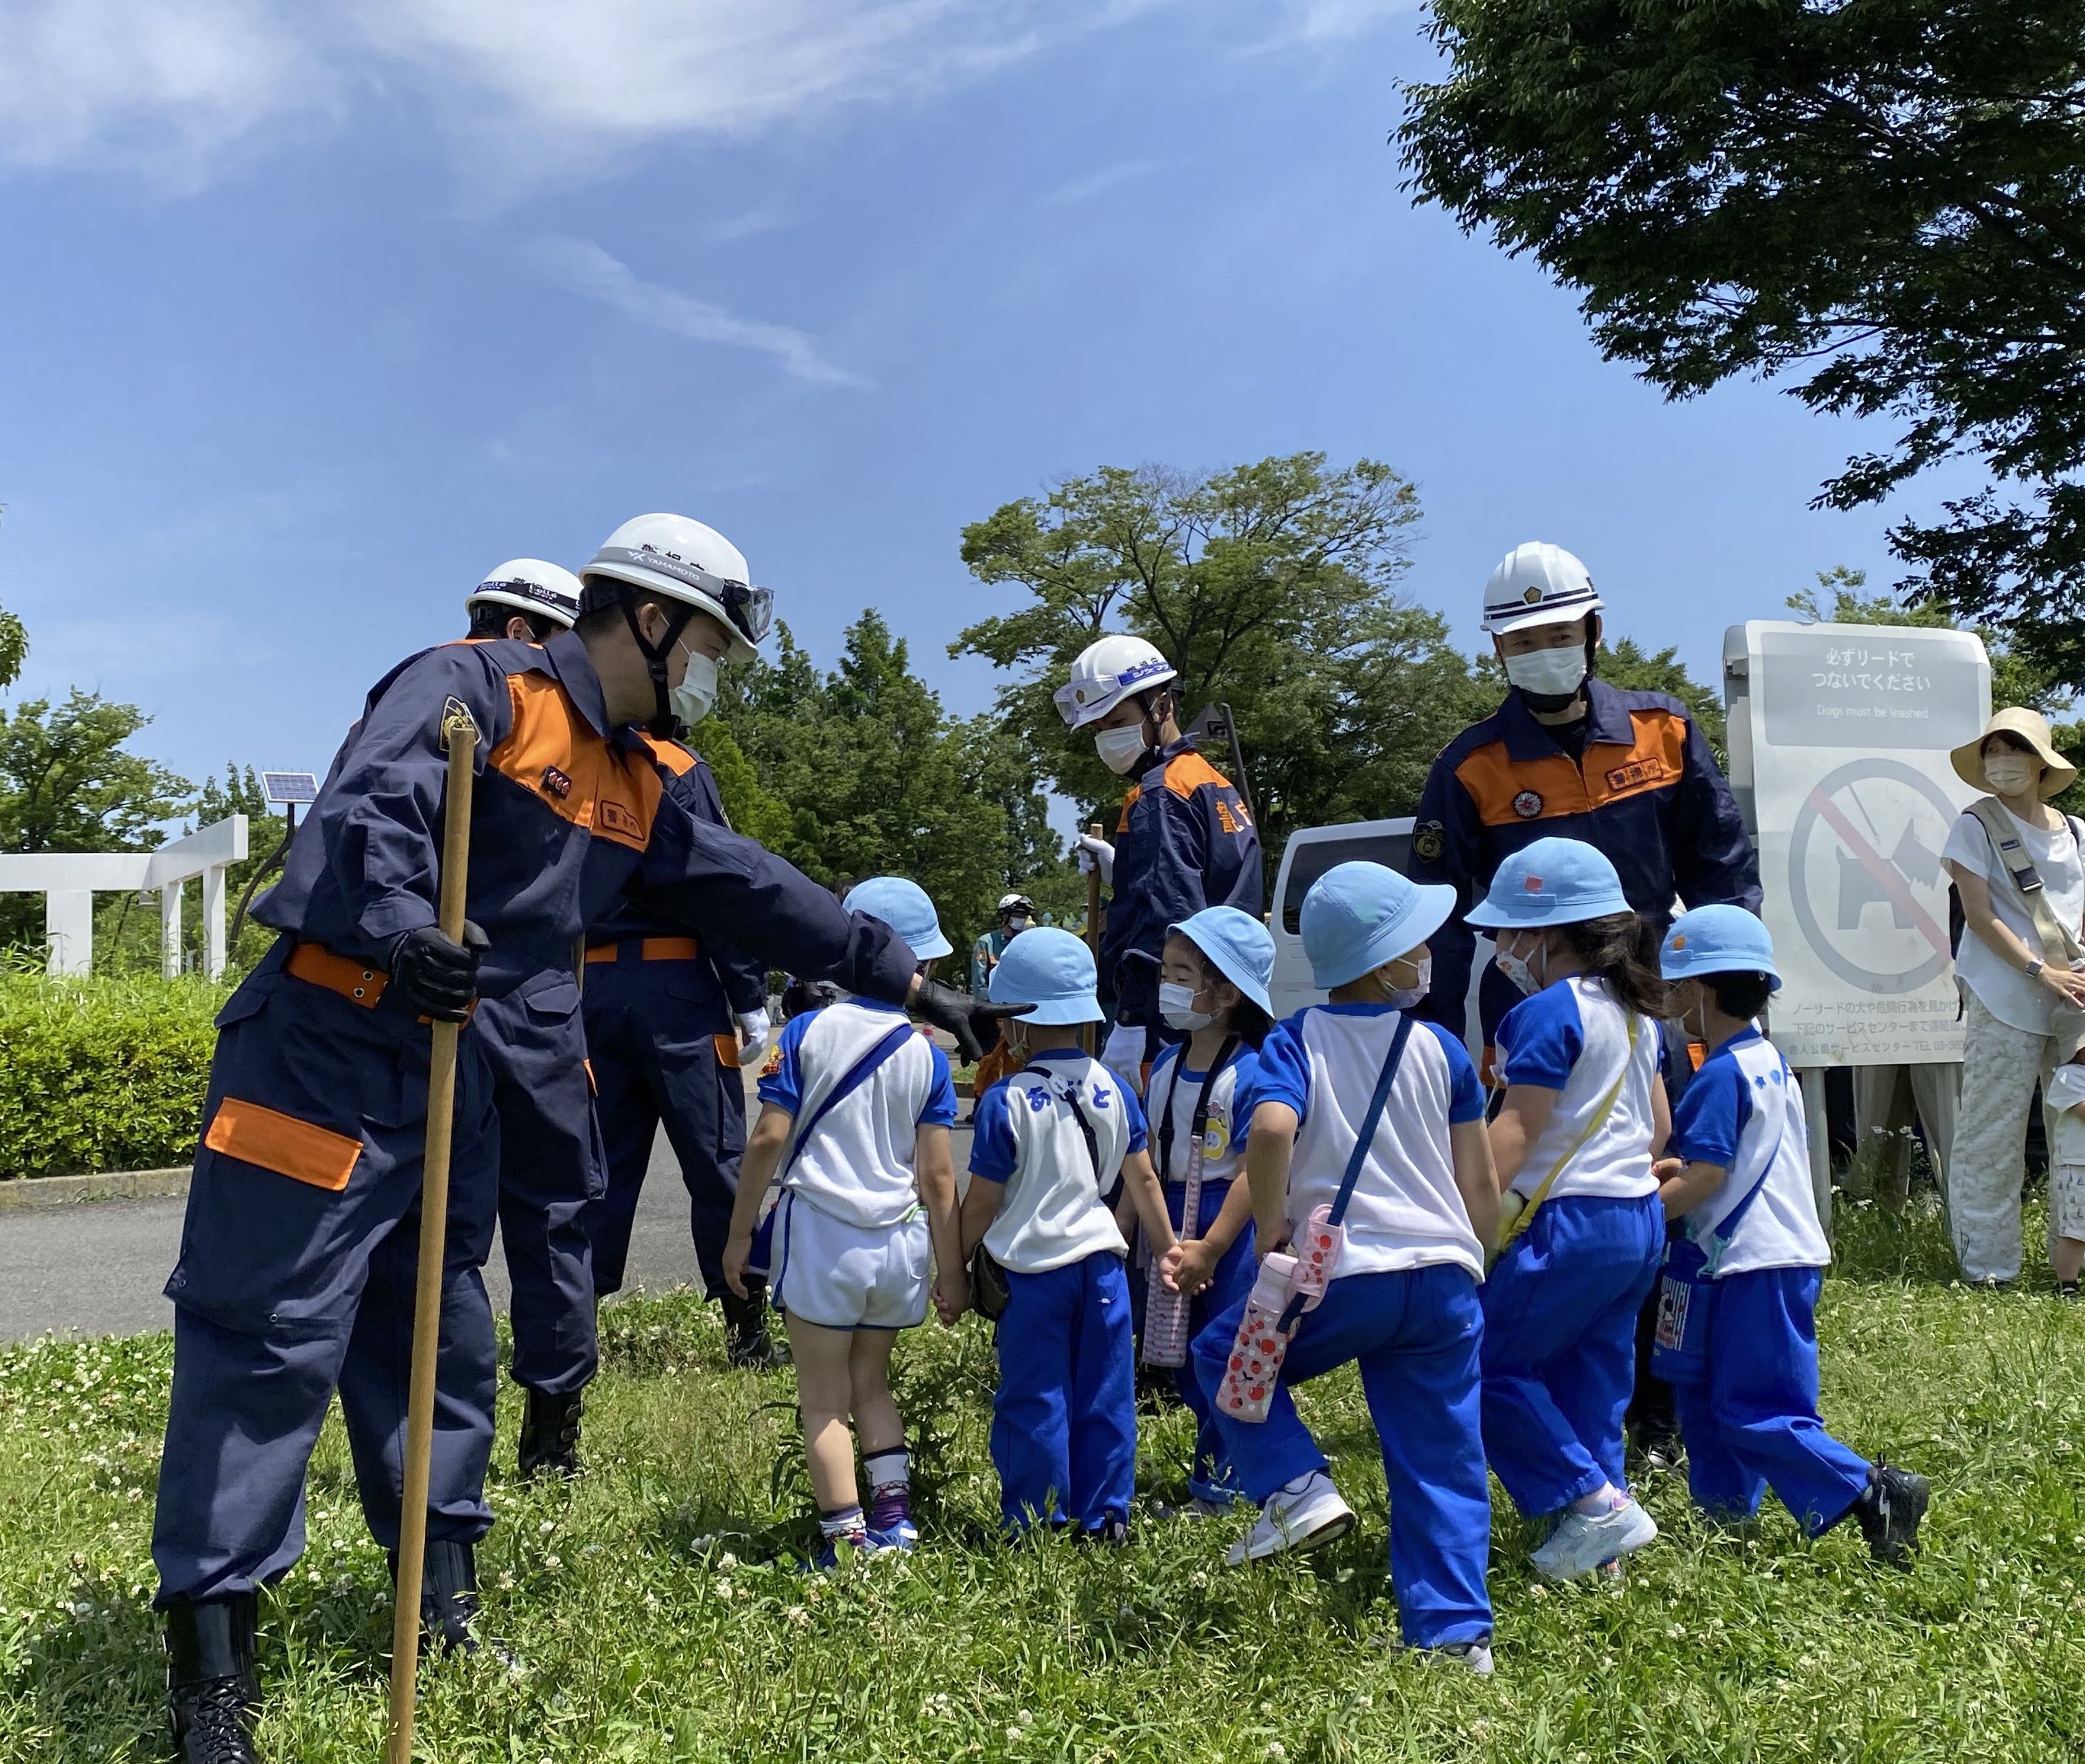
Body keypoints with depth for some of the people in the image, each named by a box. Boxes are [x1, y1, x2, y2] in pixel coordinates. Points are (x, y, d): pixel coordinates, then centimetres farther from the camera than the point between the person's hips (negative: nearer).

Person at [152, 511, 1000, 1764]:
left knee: (440, 1333, 14)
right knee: (268, 1338, -4)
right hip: (319, 1046, -8)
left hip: (448, 1063, 9)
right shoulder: (477, 687, -10)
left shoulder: (635, 789, 14)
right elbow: (368, 806, -24)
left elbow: (755, 892, 15)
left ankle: (445, 1599, 28)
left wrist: (904, 975, 15)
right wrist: (400, 932, -42)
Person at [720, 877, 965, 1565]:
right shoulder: (926, 1056, -1)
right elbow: (936, 1175, -1)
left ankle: (846, 1542, 9)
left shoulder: (807, 1033, -5)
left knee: (824, 1401, 9)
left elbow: (769, 1139, -8)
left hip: (820, 1231, -3)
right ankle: (894, 1511, 16)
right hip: (900, 1243, 3)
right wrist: (951, 1272, 6)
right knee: (870, 1385, 22)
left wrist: (740, 1232, 2)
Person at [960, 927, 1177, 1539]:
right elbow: (1144, 1180, 9)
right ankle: (1106, 1516, 21)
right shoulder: (1114, 1090, 1)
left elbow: (981, 1206, -8)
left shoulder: (1004, 1103, -13)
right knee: (1105, 1396, 13)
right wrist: (1170, 1249, 20)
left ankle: (1036, 1526, 15)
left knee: (1033, 1401, 7)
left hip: (1032, 1270, -4)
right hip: (1102, 1260, 4)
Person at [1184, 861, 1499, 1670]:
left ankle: (1298, 1490, 4)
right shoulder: (1442, 1050, 6)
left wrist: (1270, 1231, -11)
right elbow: (1481, 1184, 9)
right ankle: (1455, 1629, 14)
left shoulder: (1296, 1041, -2)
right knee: (1440, 1464, 14)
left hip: (1344, 1275, -3)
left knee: (1223, 1356, 20)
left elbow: (1271, 1129, -24)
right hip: (1445, 1277, 3)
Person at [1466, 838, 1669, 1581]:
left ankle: (1596, 1503, -2)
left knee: (1492, 1365, 0)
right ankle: (1599, 1524, 15)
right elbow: (1659, 1123, 21)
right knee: (1590, 1378, 13)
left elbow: (1516, 1129, -20)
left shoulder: (1548, 1012, -13)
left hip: (1571, 1220, -10)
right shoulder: (1634, 1011, 14)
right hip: (1641, 1219, 10)